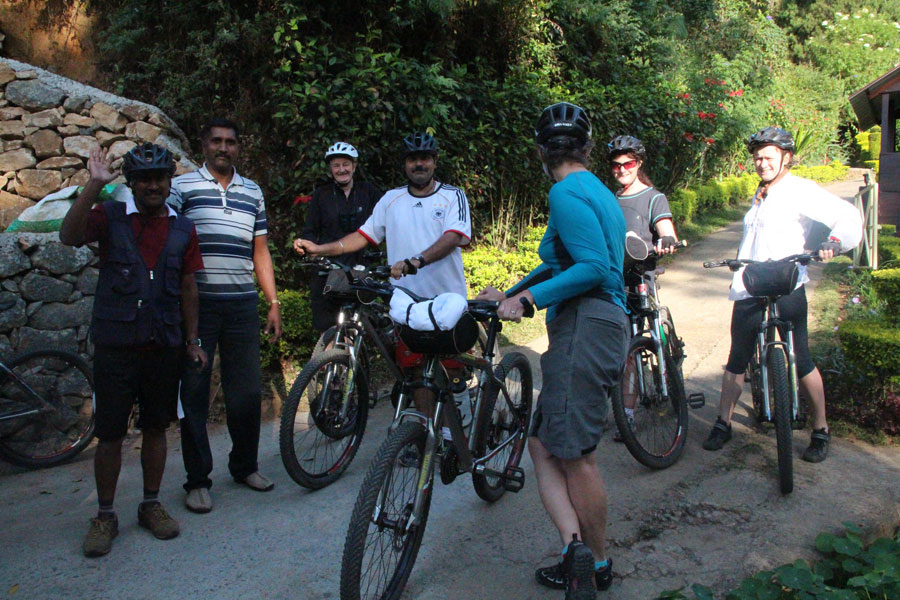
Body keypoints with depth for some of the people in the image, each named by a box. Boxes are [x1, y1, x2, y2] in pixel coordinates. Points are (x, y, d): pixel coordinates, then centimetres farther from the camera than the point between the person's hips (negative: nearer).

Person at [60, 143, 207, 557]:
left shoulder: (182, 229, 8)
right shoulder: (110, 217, 0)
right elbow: (69, 236, -20)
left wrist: (192, 341, 10)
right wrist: (94, 185, -26)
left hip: (163, 347, 3)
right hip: (116, 346, -2)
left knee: (155, 429, 12)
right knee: (110, 434, 4)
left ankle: (151, 505, 27)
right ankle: (105, 516, 19)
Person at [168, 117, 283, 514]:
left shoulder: (253, 192, 15)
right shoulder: (182, 187, 3)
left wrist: (273, 302, 12)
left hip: (242, 304, 3)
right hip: (197, 303, -3)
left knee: (248, 391, 7)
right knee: (194, 391, 3)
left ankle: (245, 465, 26)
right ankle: (198, 478, 14)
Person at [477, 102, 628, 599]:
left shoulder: (567, 193, -9)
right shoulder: (597, 191, 21)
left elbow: (594, 268, -20)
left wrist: (526, 297, -18)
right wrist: (508, 294, 26)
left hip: (586, 327, -10)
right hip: (600, 325, 10)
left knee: (575, 454, -1)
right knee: (543, 445, 11)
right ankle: (576, 547, 11)